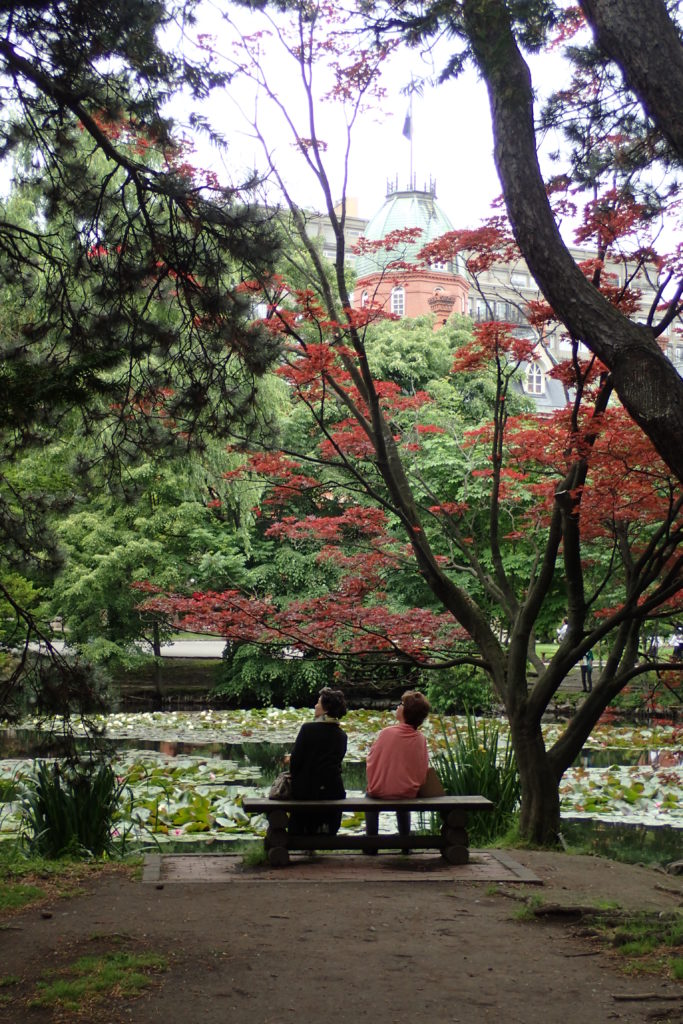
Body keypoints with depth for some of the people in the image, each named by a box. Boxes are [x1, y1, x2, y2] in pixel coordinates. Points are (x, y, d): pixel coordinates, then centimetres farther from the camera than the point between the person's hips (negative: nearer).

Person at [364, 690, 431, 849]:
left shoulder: (387, 733, -18)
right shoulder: (420, 739, -11)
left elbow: (371, 762, -9)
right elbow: (423, 770, -4)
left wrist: (373, 785, 8)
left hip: (381, 791, -2)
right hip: (409, 793, 3)